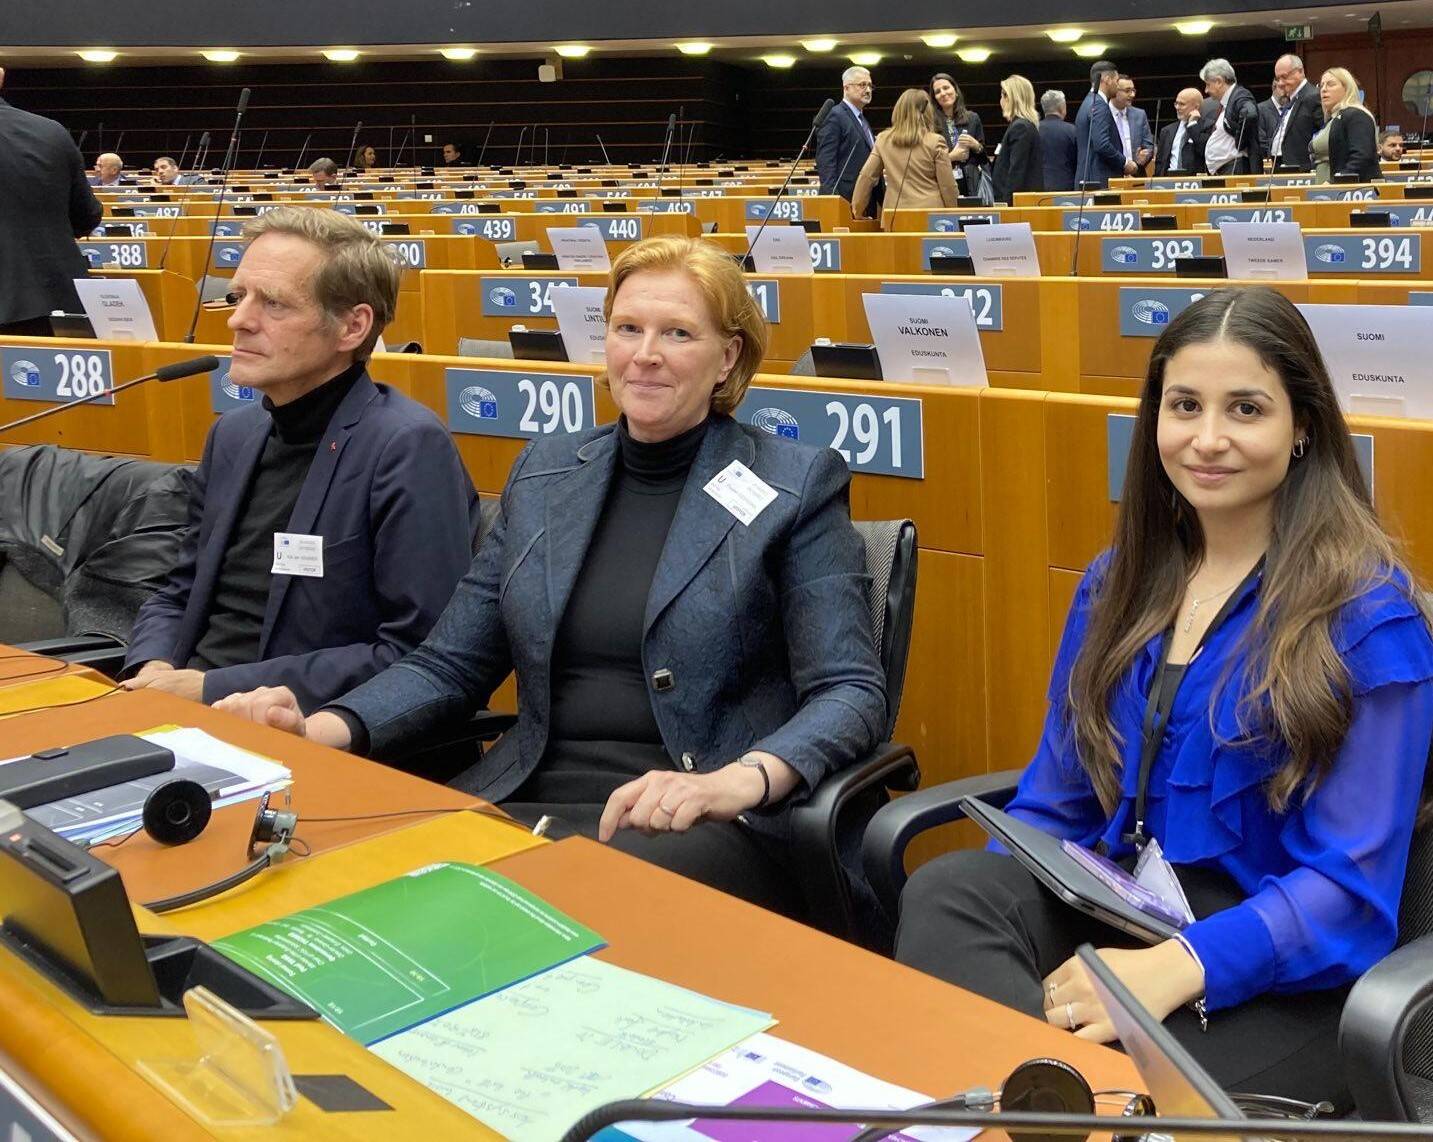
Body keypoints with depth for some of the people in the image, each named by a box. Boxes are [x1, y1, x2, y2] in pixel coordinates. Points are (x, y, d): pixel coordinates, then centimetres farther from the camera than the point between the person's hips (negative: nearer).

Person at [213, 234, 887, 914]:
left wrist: (741, 779, -26)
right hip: (530, 801, 4)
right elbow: (450, 665, 16)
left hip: (707, 826, -4)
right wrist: (320, 728, -4)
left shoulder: (796, 483, 2)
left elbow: (850, 692, -5)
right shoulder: (545, 471, 15)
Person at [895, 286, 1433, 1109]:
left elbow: (1350, 890, -12)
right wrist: (1006, 918, -9)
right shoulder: (1120, 580, 13)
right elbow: (1055, 803, 14)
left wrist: (1173, 969, -28)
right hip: (1107, 912, 7)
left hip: (1276, 976, -6)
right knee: (944, 892, -28)